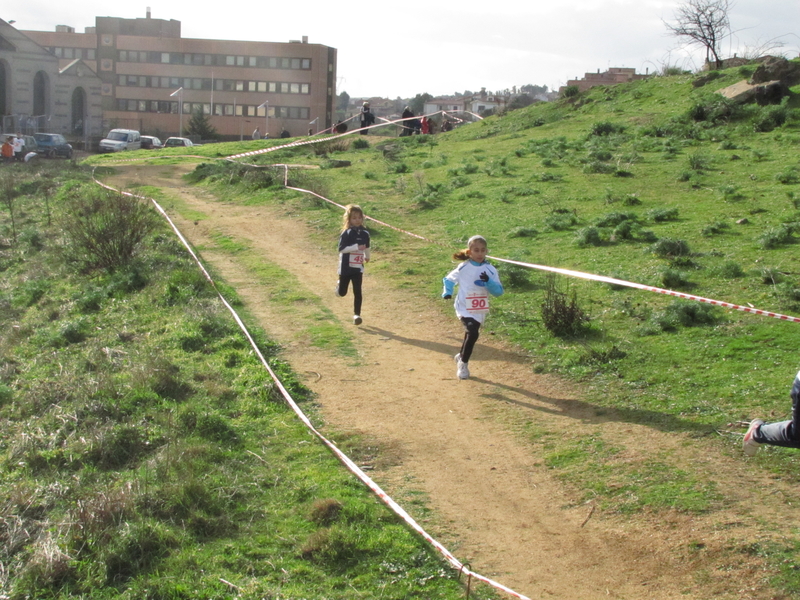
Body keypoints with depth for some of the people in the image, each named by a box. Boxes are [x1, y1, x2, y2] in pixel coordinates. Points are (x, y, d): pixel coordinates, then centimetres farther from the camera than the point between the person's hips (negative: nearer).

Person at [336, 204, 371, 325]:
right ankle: (339, 285, 43)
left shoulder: (365, 234, 1)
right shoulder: (346, 233, -13)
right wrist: (356, 247, -28)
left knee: (357, 292, -4)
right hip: (345, 268, -2)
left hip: (358, 268, 3)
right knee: (342, 293, 9)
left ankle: (356, 314, 1)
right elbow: (341, 249, -21)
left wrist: (367, 256, 34)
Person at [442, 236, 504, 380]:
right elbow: (449, 279, 7)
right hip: (465, 308, -4)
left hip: (480, 310, 4)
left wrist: (488, 281, -24)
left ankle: (461, 356, 48)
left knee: (470, 334, 20)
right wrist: (447, 292, -10)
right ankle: (463, 363, -2)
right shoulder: (463, 268, -7)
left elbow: (499, 291, -7)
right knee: (473, 333, -21)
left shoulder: (490, 270, -4)